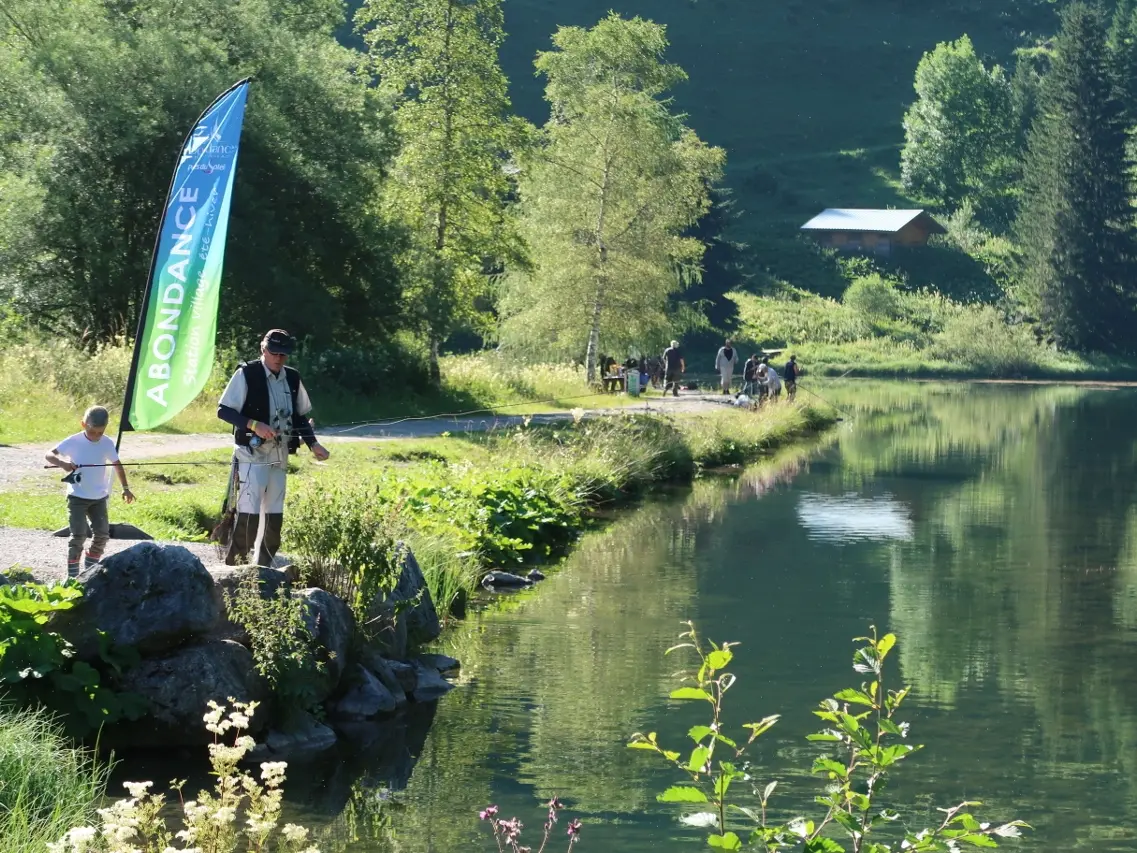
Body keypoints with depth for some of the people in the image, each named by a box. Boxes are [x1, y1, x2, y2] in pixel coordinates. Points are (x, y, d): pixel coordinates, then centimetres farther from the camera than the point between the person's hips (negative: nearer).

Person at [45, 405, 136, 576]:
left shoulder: (107, 443, -3)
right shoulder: (73, 442, -13)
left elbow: (117, 465, 9)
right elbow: (49, 455, -14)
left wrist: (125, 488, 7)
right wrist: (63, 463, -34)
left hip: (99, 497, 4)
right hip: (77, 497, -4)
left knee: (102, 533, 1)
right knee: (79, 535, -11)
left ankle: (90, 568, 20)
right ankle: (72, 574, -3)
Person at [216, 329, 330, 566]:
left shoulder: (292, 379, 10)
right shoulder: (246, 375, -8)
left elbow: (301, 416, 19)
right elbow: (223, 411, -8)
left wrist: (313, 444, 5)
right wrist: (254, 425, -20)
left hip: (280, 456, 6)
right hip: (252, 453, -6)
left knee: (275, 514, 9)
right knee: (249, 512, -14)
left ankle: (265, 566, 17)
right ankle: (234, 566, -9)